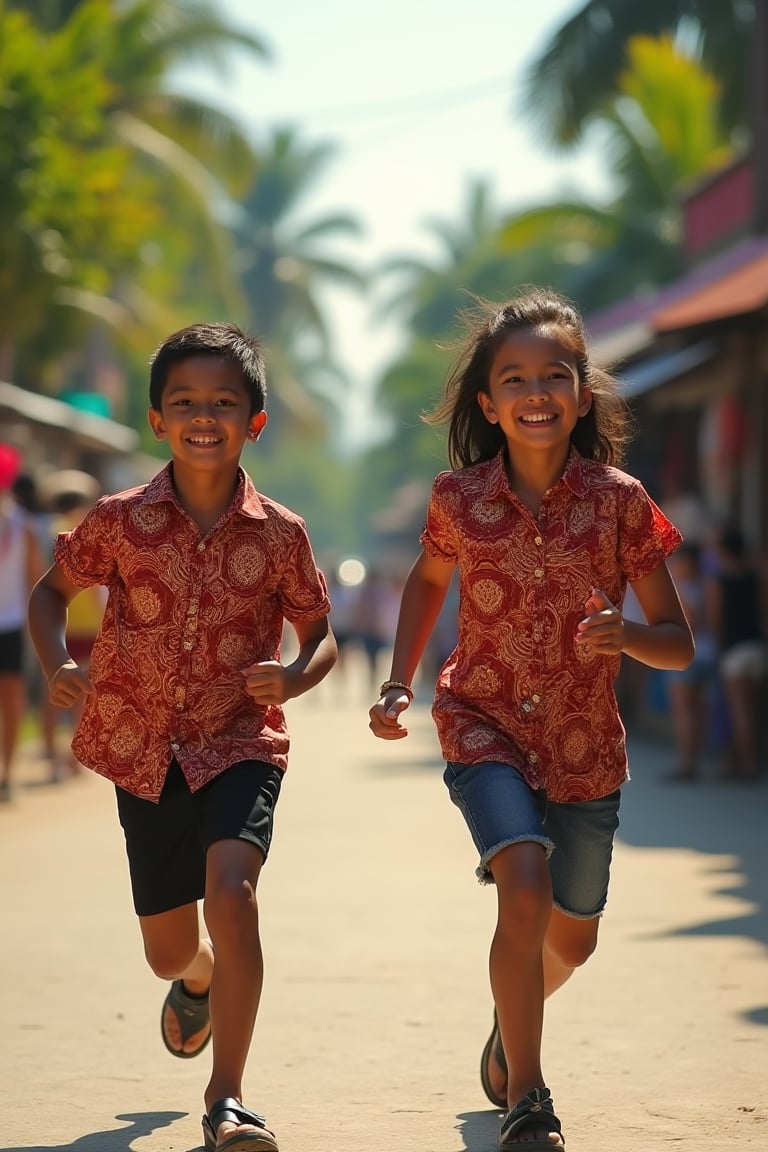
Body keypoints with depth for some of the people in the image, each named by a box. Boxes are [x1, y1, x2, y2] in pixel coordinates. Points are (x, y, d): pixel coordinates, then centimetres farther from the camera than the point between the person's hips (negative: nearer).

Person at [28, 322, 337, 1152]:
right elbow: (51, 592, 10)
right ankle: (198, 981, 53)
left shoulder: (278, 534, -6)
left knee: (231, 890, -28)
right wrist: (55, 665, -9)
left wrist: (293, 677, -18)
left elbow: (321, 637, 5)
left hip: (242, 747, -2)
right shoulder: (119, 522, -5)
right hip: (143, 752, 2)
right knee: (167, 951, 12)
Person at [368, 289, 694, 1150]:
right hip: (486, 724, -2)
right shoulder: (460, 498, -8)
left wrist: (625, 635, -27)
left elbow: (678, 644, -6)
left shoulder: (618, 501, -11)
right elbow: (427, 581, 15)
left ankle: (510, 1024, 51)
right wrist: (399, 684, 4)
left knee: (570, 940, 16)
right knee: (525, 889, -26)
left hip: (585, 743, 2)